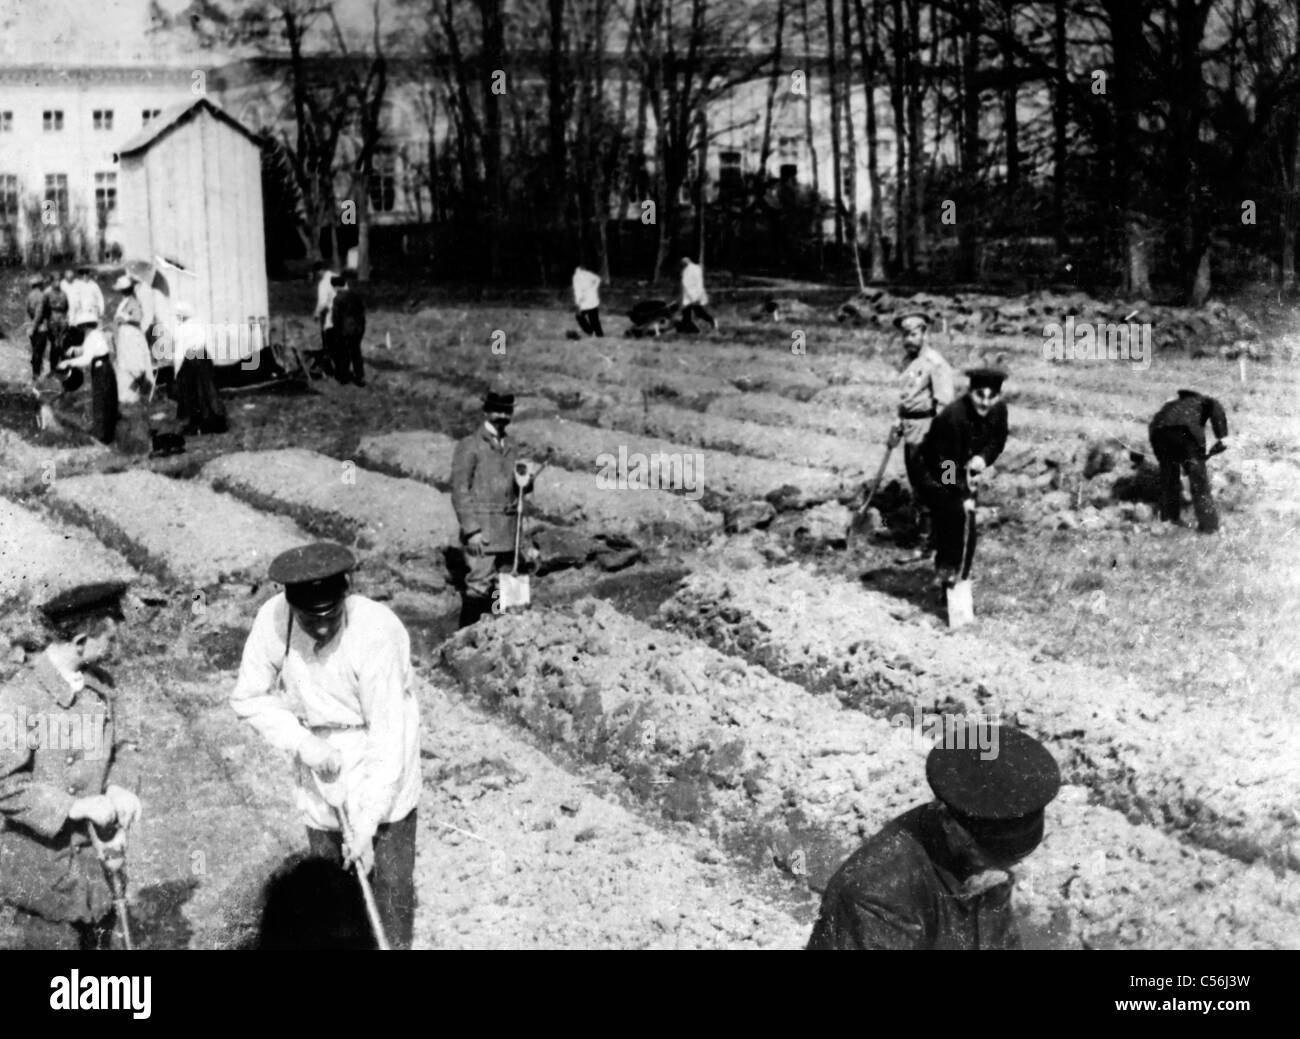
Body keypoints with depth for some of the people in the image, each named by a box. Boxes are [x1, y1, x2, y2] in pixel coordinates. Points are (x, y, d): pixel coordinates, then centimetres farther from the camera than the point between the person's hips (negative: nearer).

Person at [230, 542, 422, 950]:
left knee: (391, 876, 0)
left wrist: (365, 828, -26)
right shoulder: (274, 619, -19)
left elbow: (388, 741, -26)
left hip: (378, 763, -4)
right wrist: (302, 744, -17)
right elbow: (248, 697, -4)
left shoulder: (376, 634, -30)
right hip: (320, 758, 4)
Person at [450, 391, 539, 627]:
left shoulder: (510, 447, 17)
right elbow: (460, 490, -7)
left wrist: (526, 481, -3)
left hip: (508, 529, 6)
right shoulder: (469, 446, -3)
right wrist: (471, 530, -15)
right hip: (481, 528, -6)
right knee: (480, 583, -13)